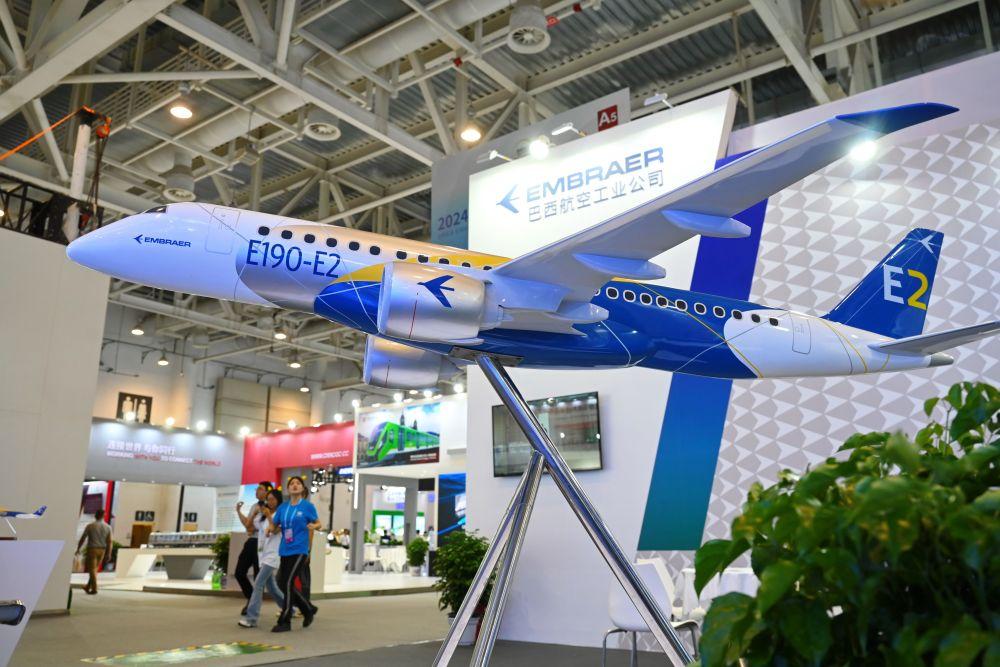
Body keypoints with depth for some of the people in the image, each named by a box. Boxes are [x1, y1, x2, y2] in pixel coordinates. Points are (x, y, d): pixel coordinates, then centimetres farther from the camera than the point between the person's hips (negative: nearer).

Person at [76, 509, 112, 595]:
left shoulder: (90, 526, -8)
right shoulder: (108, 527, 0)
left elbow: (82, 538, -3)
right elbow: (109, 541, -3)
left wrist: (78, 549, 10)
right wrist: (108, 554, -1)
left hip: (92, 549, -4)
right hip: (101, 550, 4)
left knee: (92, 569, 0)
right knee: (95, 569, 17)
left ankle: (94, 589, -3)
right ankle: (88, 587, 23)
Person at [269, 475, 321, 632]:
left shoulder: (308, 506, -4)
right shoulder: (283, 507, 8)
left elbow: (318, 523, 3)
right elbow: (274, 527, 13)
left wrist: (314, 526, -19)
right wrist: (271, 528, -9)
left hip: (299, 550, -6)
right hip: (284, 550, 6)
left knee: (288, 584, -10)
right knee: (283, 584, 9)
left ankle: (284, 621, 2)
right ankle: (308, 609, 29)